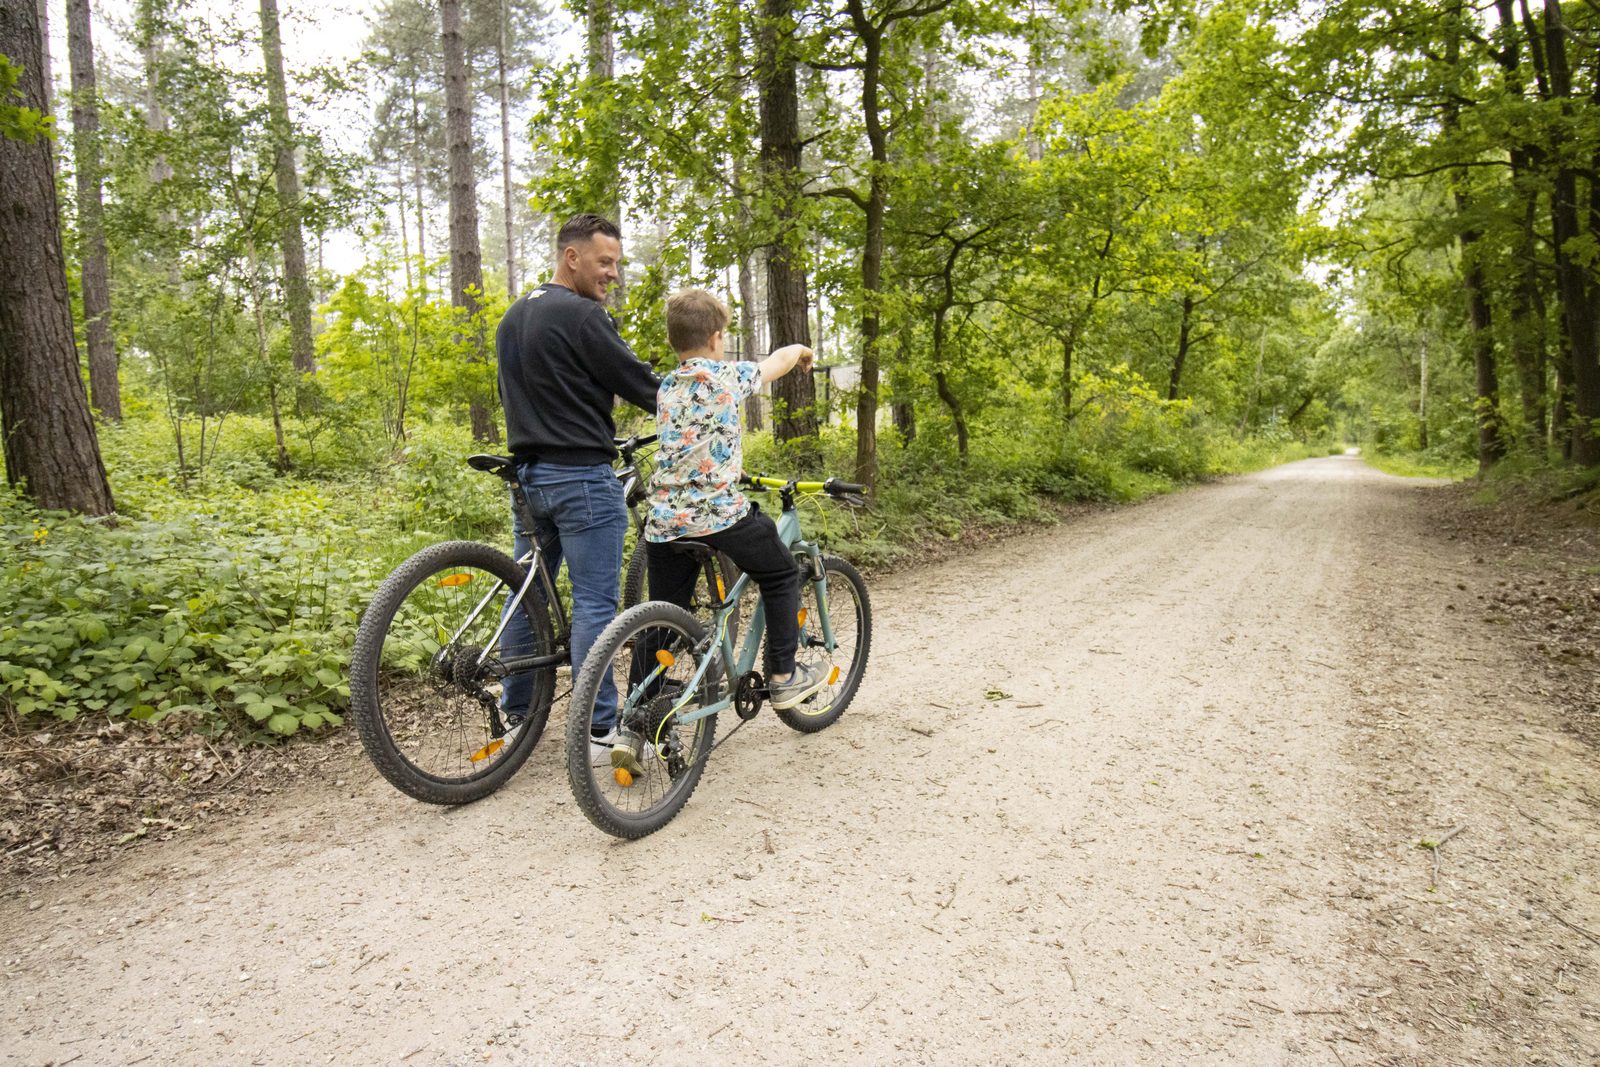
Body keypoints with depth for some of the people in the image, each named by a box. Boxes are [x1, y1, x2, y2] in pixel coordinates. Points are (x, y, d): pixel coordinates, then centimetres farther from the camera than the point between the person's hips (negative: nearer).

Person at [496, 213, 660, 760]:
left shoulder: (513, 316, 17)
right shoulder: (582, 316, -12)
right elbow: (639, 383, -12)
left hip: (528, 473, 9)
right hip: (581, 476, -9)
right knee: (594, 601, -3)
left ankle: (515, 715, 25)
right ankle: (600, 729, 3)